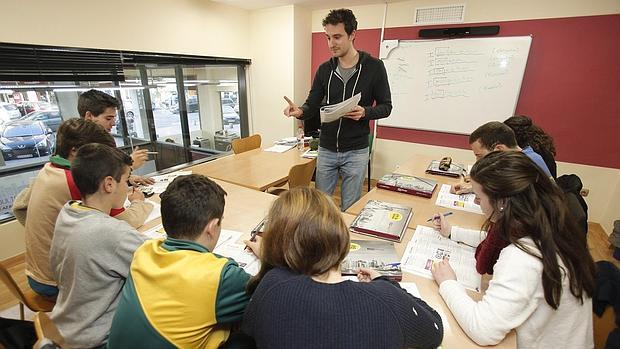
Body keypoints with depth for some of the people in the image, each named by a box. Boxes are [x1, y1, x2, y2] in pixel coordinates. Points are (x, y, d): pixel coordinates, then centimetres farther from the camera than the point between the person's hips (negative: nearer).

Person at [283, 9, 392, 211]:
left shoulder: (374, 67, -6)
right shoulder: (324, 70, 2)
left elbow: (386, 107, -2)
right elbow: (313, 106, 1)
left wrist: (365, 112, -23)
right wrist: (300, 111, -22)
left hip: (356, 152, -3)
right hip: (326, 150, 3)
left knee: (350, 208, 10)